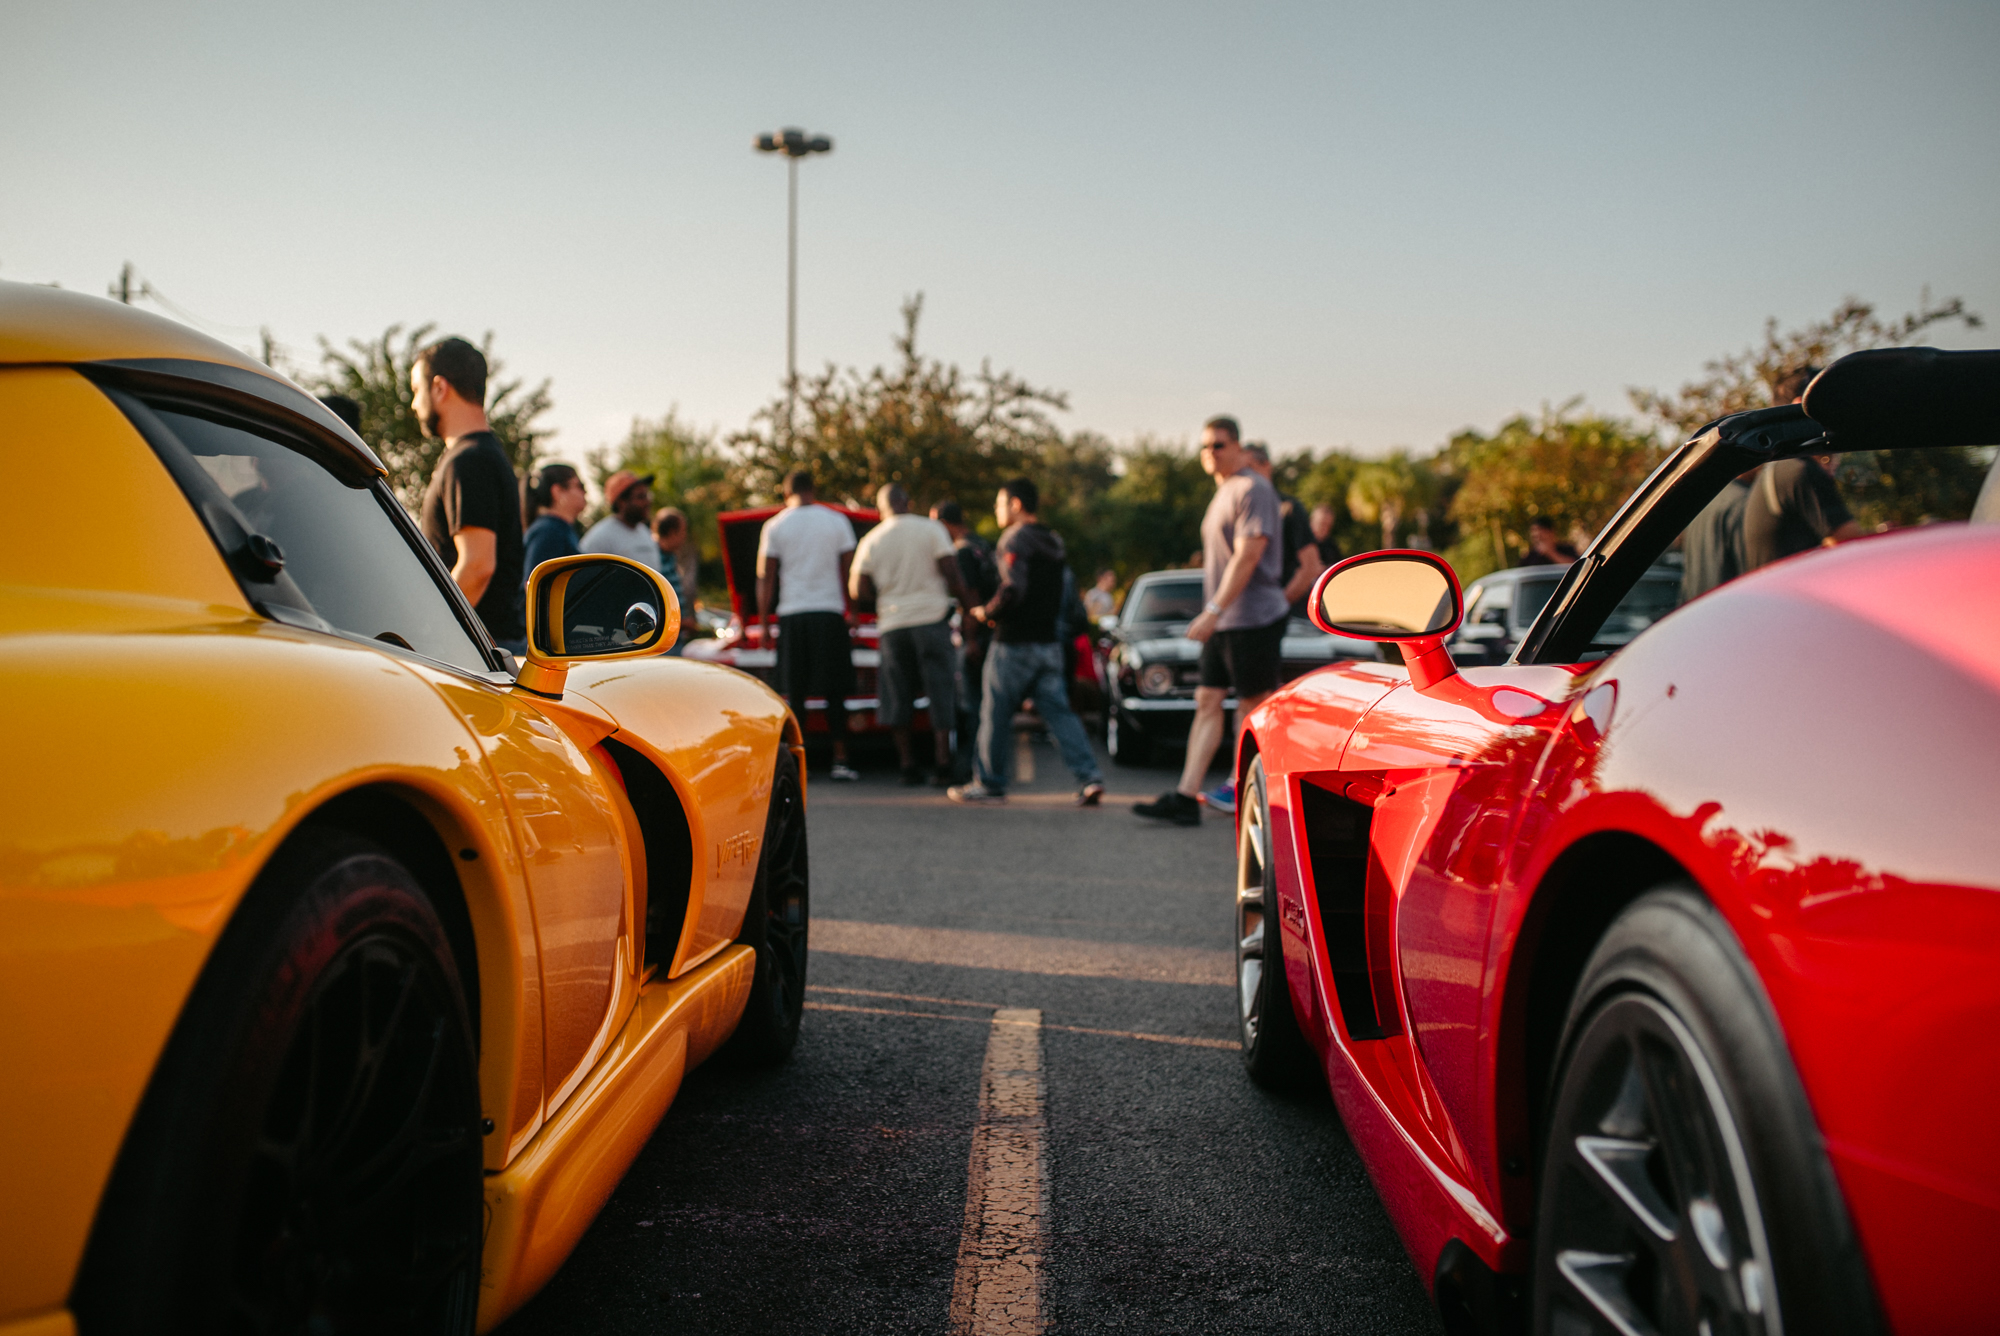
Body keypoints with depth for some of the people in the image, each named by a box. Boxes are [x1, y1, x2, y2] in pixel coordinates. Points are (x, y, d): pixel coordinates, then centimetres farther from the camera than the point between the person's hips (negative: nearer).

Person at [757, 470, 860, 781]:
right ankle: (840, 760, 1)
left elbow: (765, 577, 3)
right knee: (835, 691, 4)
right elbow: (849, 570, 4)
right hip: (830, 611, 0)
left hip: (791, 615, 0)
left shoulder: (774, 526, 3)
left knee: (795, 693, 4)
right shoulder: (837, 521, 4)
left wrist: (763, 622, 7)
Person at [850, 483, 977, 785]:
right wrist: (969, 606, 2)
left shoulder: (871, 540, 5)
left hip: (892, 624, 2)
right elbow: (951, 573, -7)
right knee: (941, 692, 2)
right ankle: (943, 765, -3)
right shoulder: (931, 529, -1)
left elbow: (858, 589, 4)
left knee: (899, 695, 10)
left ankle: (908, 764, 9)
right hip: (932, 616, -2)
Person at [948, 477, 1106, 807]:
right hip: (1049, 642, 8)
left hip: (1015, 643, -8)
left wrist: (987, 611, -7)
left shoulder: (1016, 539, -10)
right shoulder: (1054, 542, 16)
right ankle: (1089, 777, -9)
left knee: (995, 713, 4)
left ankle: (990, 783, 11)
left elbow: (1013, 589, -24)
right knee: (1058, 711, 4)